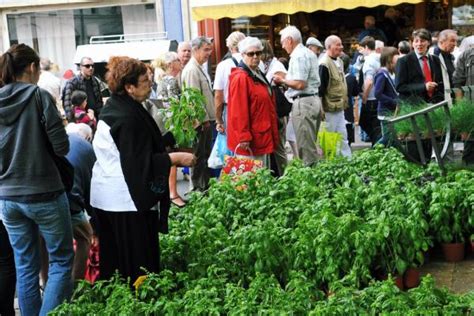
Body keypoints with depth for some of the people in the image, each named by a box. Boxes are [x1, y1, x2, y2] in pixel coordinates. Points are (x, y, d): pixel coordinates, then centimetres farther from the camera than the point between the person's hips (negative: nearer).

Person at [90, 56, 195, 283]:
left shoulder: (113, 107, 10)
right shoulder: (128, 117, -21)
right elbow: (140, 162, -22)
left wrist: (168, 149, 23)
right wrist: (175, 158, -15)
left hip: (107, 195, 10)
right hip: (127, 199, -10)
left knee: (113, 260, 16)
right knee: (138, 263, -1)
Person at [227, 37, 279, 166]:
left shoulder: (258, 75, 16)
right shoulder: (240, 78, -15)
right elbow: (239, 112, -20)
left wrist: (273, 135, 21)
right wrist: (244, 137, -22)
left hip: (263, 136, 10)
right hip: (250, 141, -10)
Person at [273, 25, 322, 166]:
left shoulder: (298, 56, -14)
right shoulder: (310, 53, 17)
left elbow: (300, 84, -21)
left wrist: (282, 80, -6)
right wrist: (286, 77, 15)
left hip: (303, 102, -10)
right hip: (314, 100, 10)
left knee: (306, 147, -6)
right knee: (311, 144, 14)